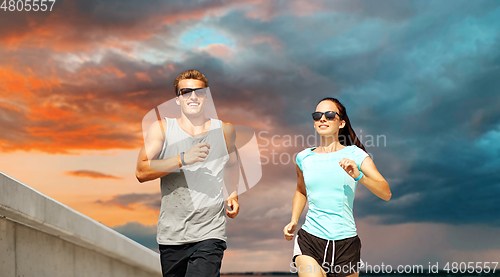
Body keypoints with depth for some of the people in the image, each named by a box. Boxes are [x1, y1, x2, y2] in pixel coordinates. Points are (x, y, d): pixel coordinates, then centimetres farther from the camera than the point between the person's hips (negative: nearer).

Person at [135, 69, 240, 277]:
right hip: (171, 234, 1)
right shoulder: (162, 128, 2)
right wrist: (183, 159, -19)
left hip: (210, 235, -1)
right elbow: (141, 172, -10)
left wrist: (233, 195, 15)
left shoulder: (224, 130, 8)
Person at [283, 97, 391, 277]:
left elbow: (386, 194, -8)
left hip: (345, 243, 0)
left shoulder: (355, 155, -1)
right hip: (309, 239, 0)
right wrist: (293, 221, 12)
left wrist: (358, 176, -22)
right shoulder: (304, 157, 6)